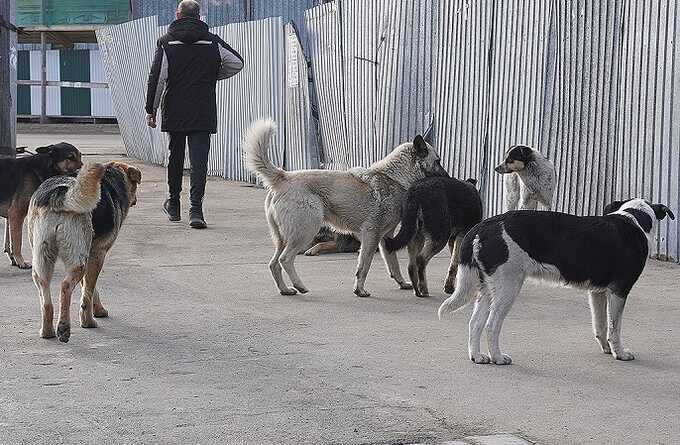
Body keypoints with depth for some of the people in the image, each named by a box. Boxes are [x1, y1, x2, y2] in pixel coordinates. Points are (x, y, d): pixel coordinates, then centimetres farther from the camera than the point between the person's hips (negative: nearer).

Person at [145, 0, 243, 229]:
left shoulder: (166, 42, 0)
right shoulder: (212, 42, 2)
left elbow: (156, 79, -5)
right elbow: (237, 63, 1)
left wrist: (151, 109, 1)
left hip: (174, 111, 1)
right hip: (204, 113, -1)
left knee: (175, 156, 16)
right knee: (199, 160, -5)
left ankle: (173, 204, 29)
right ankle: (196, 209, -18)